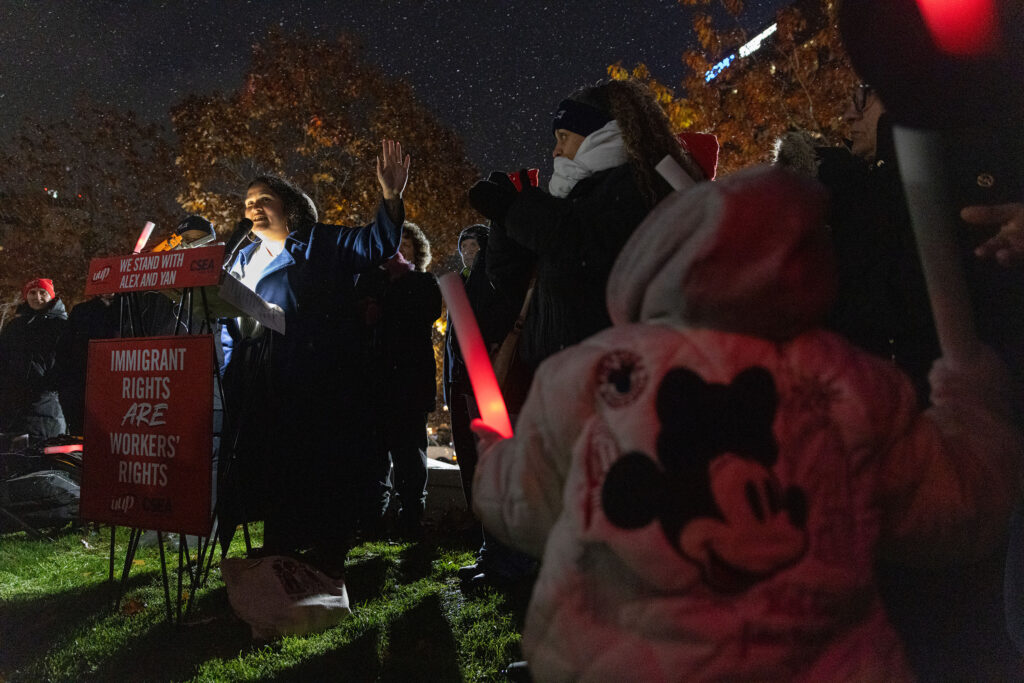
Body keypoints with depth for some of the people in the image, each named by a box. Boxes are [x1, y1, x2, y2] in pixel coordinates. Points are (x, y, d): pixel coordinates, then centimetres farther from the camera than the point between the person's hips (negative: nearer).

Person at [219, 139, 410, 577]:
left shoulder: (323, 244, 6)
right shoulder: (243, 260, 22)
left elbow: (377, 244, -9)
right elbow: (229, 325, 23)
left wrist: (390, 197, -25)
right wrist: (231, 379, 11)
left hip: (317, 380, -5)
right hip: (261, 386, 6)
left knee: (320, 465, -4)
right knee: (270, 465, 8)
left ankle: (325, 557, 7)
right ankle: (278, 555, 21)